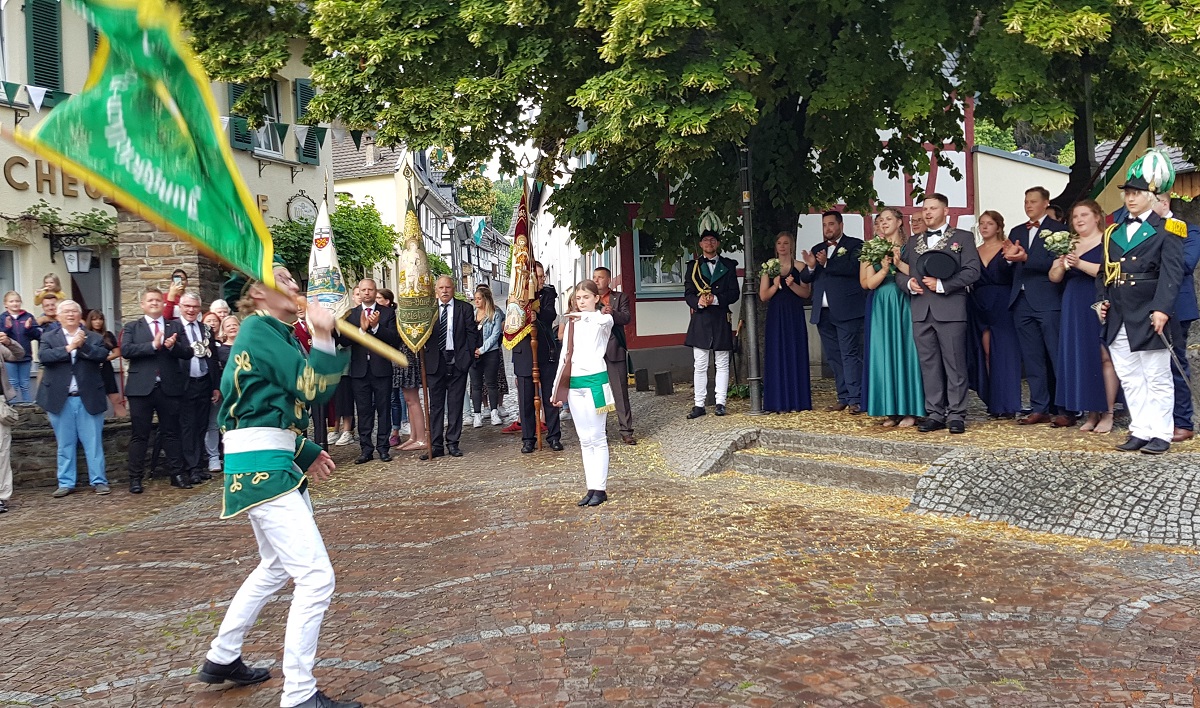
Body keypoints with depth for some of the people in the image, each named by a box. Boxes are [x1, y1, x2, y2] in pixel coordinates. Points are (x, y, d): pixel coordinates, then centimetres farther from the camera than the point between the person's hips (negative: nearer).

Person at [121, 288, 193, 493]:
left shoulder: (175, 326, 12)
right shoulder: (131, 327, 8)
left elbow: (188, 353, 3)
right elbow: (125, 350, -9)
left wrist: (173, 346, -17)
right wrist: (153, 345, -18)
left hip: (169, 387, 2)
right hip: (141, 388, -1)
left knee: (171, 433, 8)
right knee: (139, 435, 2)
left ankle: (177, 474, 12)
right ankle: (135, 478, 7)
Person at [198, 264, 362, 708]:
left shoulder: (276, 334, 19)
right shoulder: (260, 331, -11)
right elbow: (311, 390, -19)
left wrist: (307, 454, 14)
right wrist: (323, 340, -28)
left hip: (274, 461, 11)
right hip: (260, 466, -11)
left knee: (277, 567, 26)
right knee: (315, 575, -13)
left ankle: (221, 659, 39)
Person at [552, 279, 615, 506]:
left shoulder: (604, 319, -2)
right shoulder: (572, 323, 14)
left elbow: (604, 320, -29)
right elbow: (564, 355, 15)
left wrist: (583, 315, -48)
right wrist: (557, 388, 12)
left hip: (595, 380, -5)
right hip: (574, 383, 5)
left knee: (597, 438, -1)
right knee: (584, 440, 8)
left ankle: (600, 488, 4)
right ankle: (591, 488, 12)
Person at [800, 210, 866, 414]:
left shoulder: (854, 245, 3)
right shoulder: (817, 249, 20)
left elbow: (854, 268, -14)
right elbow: (805, 278, 13)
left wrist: (827, 263, -20)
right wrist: (811, 267, -8)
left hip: (846, 310, -6)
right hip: (823, 312, 6)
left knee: (850, 355, -9)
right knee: (833, 357, 8)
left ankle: (856, 400, -9)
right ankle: (843, 398, 14)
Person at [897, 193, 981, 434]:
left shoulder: (963, 238, 6)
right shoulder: (913, 242, 20)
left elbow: (972, 271, -4)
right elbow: (900, 272, 18)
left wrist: (942, 285, -14)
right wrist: (908, 283, -4)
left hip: (950, 309, -4)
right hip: (921, 311, 4)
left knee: (954, 364, -2)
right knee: (929, 364, 6)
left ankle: (956, 415, 3)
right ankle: (934, 414, 11)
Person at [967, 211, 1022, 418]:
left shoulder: (1007, 249, 0)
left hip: (1002, 306, -4)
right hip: (979, 307, 4)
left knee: (1004, 352, -4)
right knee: (986, 353, 4)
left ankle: (1006, 404, 0)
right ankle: (993, 402, 10)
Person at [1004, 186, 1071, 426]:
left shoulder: (1058, 229, 1)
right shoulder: (1016, 232, 20)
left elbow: (1056, 262, -12)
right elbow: (1008, 268, 14)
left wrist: (1026, 258, -20)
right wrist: (1009, 257, -7)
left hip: (1048, 301, -6)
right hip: (1022, 301, 6)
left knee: (1057, 356, -4)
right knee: (1032, 359, 8)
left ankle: (1066, 410, 1)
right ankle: (1039, 409, 13)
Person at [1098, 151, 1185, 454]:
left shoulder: (1166, 230, -2)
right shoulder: (1114, 232, 14)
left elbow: (1171, 273, -10)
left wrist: (1162, 309, -19)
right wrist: (1102, 299, 4)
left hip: (1148, 316, -6)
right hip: (1118, 317, 6)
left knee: (1158, 378, 3)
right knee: (1130, 379, 9)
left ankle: (1161, 434, 9)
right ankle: (1140, 431, 17)